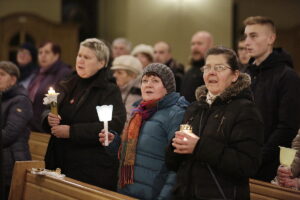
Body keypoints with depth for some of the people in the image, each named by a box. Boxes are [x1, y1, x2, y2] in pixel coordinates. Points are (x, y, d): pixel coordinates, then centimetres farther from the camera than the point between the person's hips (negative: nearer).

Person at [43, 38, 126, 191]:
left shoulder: (110, 91, -4)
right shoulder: (66, 87, 14)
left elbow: (114, 126, -18)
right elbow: (45, 114, 16)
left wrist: (71, 131, -19)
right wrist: (49, 119, -10)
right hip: (60, 165, 5)